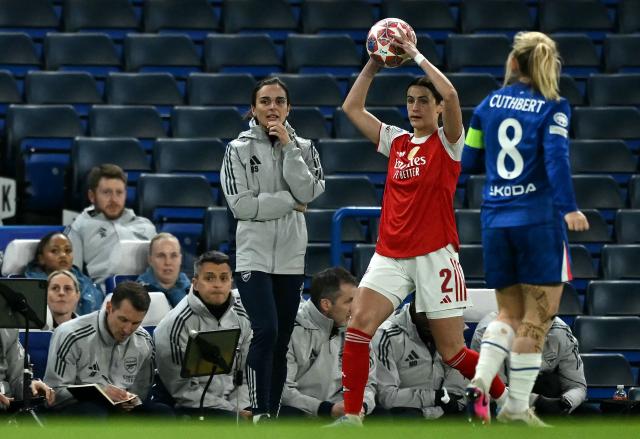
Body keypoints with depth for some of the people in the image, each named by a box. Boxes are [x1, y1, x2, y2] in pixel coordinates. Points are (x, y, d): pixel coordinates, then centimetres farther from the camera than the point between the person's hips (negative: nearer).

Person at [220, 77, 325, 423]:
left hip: (291, 256, 3)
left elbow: (307, 192, -9)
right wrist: (290, 202, -9)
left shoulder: (303, 147, 8)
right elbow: (240, 205, -10)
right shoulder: (239, 149, 0)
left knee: (281, 342, 6)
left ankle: (272, 415, 12)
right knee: (266, 332, -19)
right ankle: (260, 414, -18)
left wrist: (288, 146, -11)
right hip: (253, 255, -3)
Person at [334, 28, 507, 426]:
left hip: (435, 255, -4)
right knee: (359, 323, -17)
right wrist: (374, 64, 7)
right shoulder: (396, 141, 12)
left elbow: (451, 95, -20)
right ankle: (352, 416, -15)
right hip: (391, 254, 4)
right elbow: (352, 108, 13)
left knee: (452, 351, -2)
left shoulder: (447, 142, -2)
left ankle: (507, 401, 21)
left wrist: (416, 55, -12)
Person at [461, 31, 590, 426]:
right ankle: (517, 406, 3)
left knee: (509, 313, 14)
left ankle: (480, 381, -8)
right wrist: (569, 208, -26)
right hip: (539, 219, -4)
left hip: (495, 220, 4)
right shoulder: (553, 108, -3)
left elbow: (469, 160, 14)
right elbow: (557, 157, -18)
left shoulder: (489, 104, 8)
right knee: (538, 316, 5)